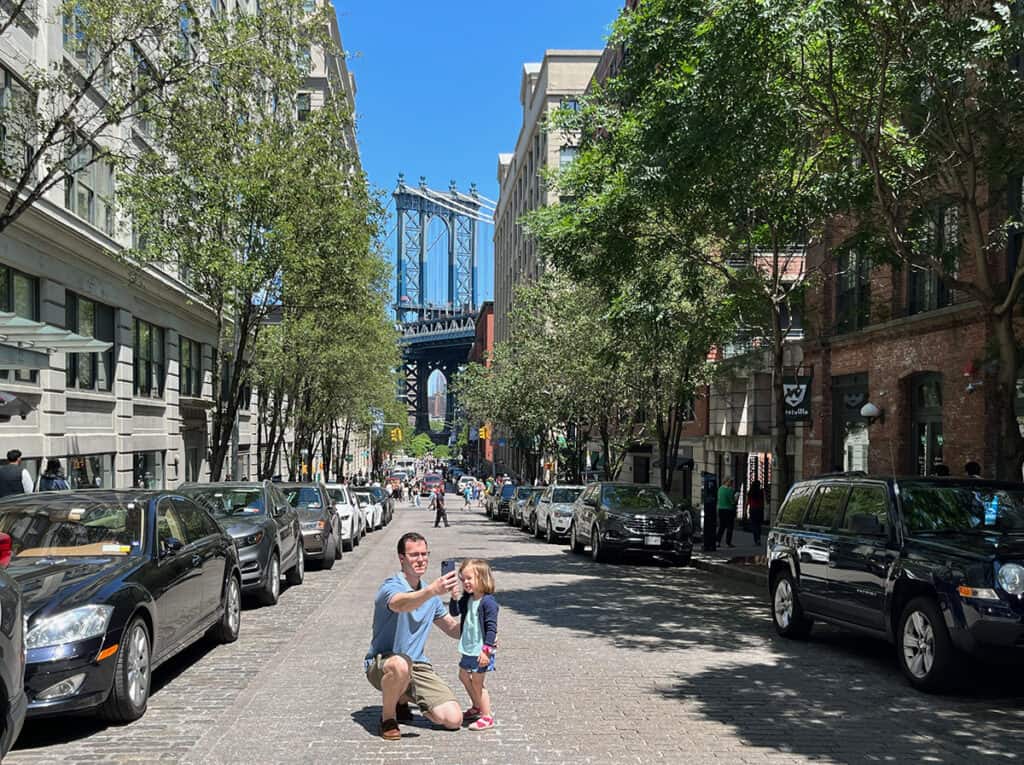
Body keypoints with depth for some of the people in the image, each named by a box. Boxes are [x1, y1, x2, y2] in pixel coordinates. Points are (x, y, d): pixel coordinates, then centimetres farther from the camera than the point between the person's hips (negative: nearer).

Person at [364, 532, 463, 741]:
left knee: (453, 719, -9)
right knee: (401, 664, -42)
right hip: (381, 664, -6)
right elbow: (401, 604, -41)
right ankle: (388, 717, -11)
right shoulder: (391, 587, -15)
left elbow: (452, 628, 19)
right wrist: (433, 591, -59)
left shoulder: (429, 593, 8)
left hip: (418, 666, 6)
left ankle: (402, 699, 18)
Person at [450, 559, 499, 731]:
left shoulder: (488, 602, -20)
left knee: (477, 682, -2)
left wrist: (486, 650, -24)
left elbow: (491, 628, -21)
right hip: (468, 648, 9)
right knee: (463, 675, 23)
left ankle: (487, 717, 11)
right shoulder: (467, 599, 4)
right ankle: (477, 707, 42)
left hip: (481, 650, -9)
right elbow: (454, 612, 0)